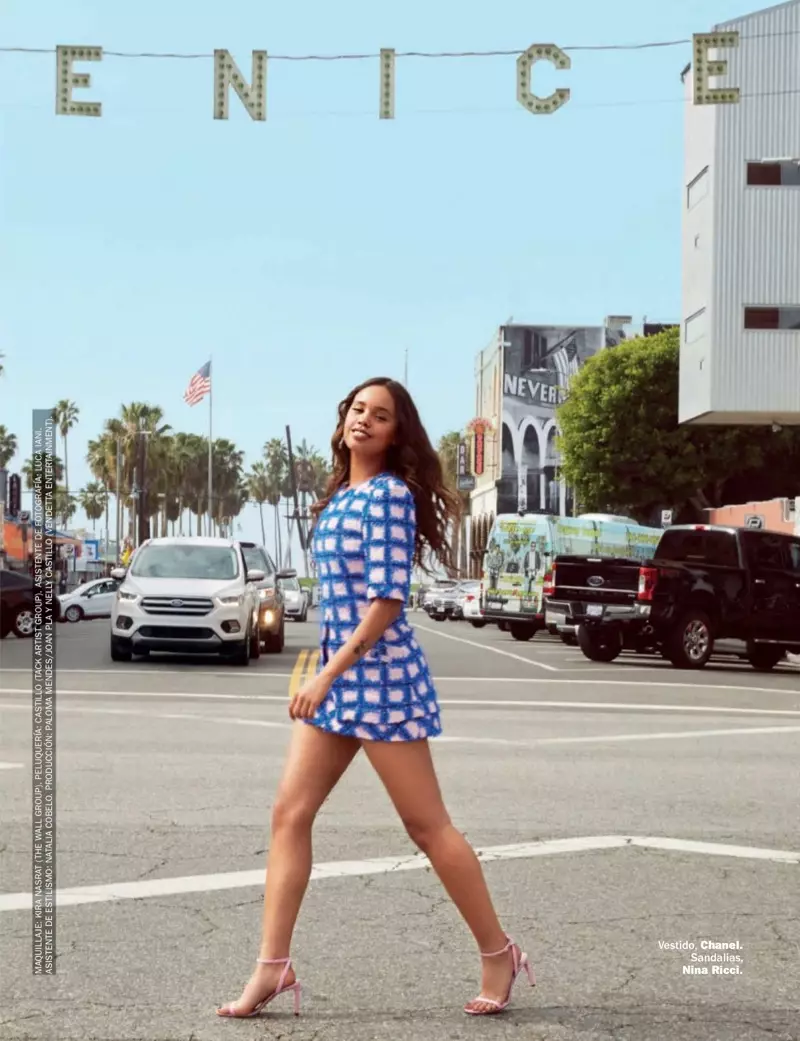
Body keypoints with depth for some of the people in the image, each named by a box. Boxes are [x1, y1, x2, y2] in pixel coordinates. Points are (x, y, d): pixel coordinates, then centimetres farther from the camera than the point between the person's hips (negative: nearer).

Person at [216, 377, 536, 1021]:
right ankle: (272, 966, 7)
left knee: (427, 824, 0)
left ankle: (499, 953, 15)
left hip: (378, 672, -9)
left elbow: (386, 600, -19)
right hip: (336, 675, 9)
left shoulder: (390, 494, -13)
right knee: (290, 814, 3)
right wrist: (326, 675, 19)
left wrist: (329, 675, -22)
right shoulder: (341, 496, 14)